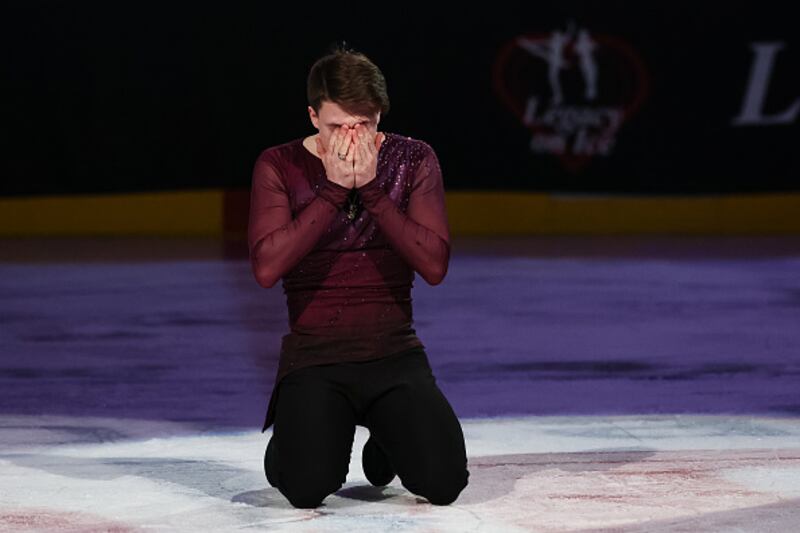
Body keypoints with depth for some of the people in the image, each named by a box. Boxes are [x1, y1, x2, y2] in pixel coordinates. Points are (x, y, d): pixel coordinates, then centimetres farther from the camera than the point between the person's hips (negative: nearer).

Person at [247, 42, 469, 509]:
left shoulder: (413, 160, 1)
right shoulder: (279, 166, -2)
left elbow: (435, 266, -11)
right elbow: (267, 268, -17)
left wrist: (371, 189, -16)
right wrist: (334, 190, -18)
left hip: (395, 355, 2)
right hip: (314, 357, -1)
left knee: (444, 482, -19)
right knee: (308, 488, -26)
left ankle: (387, 440, 17)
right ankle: (295, 441, 12)